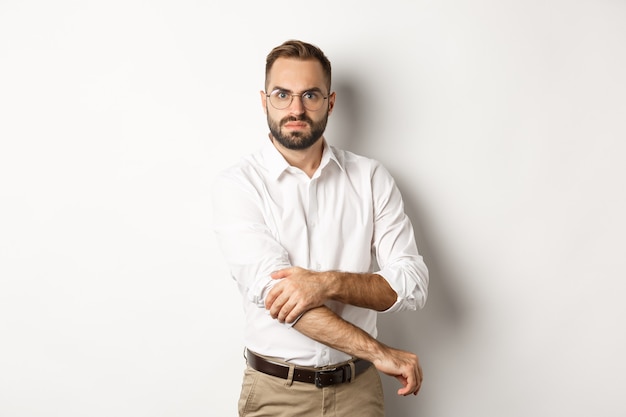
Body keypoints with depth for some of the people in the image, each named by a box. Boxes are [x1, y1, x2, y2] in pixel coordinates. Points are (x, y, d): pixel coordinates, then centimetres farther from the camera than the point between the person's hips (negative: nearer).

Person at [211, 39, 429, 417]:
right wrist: (378, 352, -20)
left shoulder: (372, 178, -1)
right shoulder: (237, 185, -8)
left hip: (359, 386, 2)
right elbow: (271, 289, -19)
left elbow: (413, 285, -7)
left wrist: (328, 282, -24)